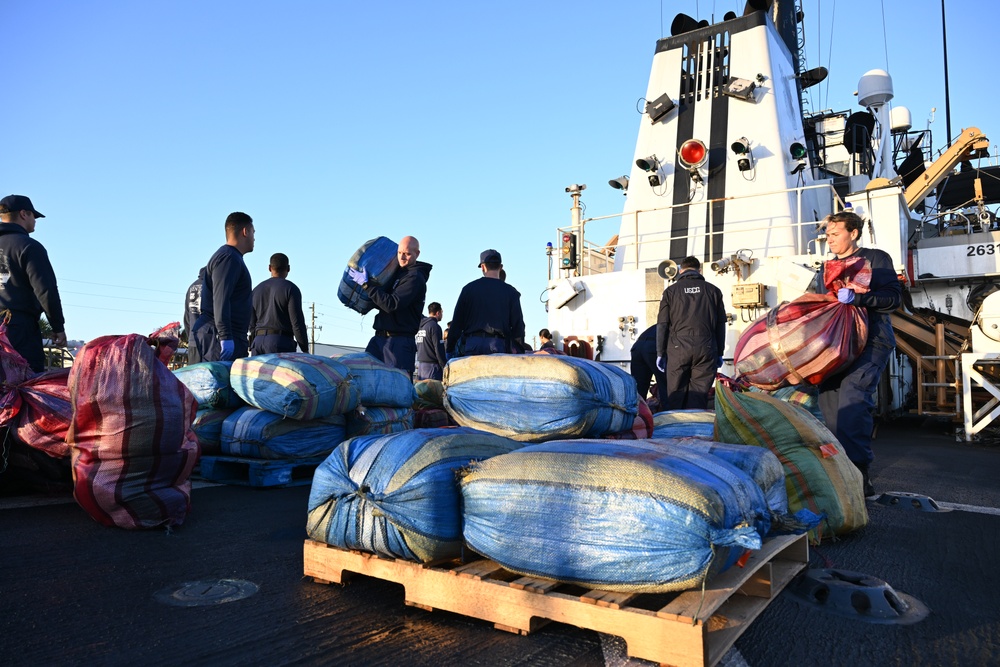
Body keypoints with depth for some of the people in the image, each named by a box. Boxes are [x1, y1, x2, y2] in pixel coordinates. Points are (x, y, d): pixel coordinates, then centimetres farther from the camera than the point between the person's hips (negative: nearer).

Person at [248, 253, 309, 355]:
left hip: (258, 341, 5)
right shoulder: (290, 289, -2)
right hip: (281, 342, -5)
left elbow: (251, 323, 16)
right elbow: (297, 321, -9)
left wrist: (253, 348, 22)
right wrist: (305, 350, -6)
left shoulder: (257, 290, 16)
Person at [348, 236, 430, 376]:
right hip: (380, 338, 9)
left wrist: (366, 284, -18)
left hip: (400, 342, -9)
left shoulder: (415, 278, -11)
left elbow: (391, 304, -22)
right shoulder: (397, 272, 16)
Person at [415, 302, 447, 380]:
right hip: (431, 365, -8)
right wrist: (445, 367, -12)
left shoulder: (420, 326, 13)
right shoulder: (434, 326, -11)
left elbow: (417, 347, 15)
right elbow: (439, 349, -15)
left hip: (420, 364, 8)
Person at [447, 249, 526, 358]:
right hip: (498, 346, -1)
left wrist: (450, 350, 12)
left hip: (471, 344, 1)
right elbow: (518, 325, 3)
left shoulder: (469, 288, 9)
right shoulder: (510, 292, 6)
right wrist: (519, 353, 8)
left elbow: (457, 322, 8)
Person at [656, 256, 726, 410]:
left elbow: (662, 325, 5)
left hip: (678, 348, -1)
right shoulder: (713, 290, 12)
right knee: (699, 396, 2)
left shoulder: (670, 291, 8)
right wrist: (719, 353, 18)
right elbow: (721, 325, 12)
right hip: (705, 349, 1)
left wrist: (660, 353, 10)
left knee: (676, 396, 5)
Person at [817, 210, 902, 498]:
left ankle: (858, 475, -21)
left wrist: (857, 297, -22)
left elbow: (894, 297, -9)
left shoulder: (875, 259, 5)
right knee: (828, 398, -2)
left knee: (852, 399, -23)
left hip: (870, 341, -7)